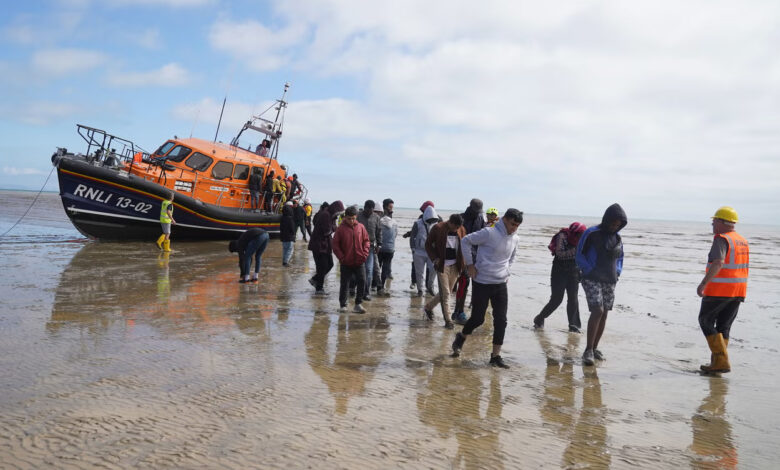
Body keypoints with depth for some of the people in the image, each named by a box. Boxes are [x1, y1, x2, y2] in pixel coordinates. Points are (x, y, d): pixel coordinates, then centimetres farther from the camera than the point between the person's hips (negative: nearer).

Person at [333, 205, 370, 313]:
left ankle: (358, 304, 7)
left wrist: (365, 254, -4)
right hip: (346, 263, -2)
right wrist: (342, 258, -9)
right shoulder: (341, 229, -4)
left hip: (359, 262, 2)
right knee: (344, 284, 7)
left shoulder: (360, 227, 2)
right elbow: (335, 245, -2)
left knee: (362, 282, -3)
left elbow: (366, 241, 9)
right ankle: (342, 305, 18)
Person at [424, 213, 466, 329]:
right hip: (442, 265, -5)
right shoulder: (438, 228, -9)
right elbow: (428, 244, 0)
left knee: (446, 292, 12)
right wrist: (434, 258, -11)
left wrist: (463, 262, 0)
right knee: (445, 293, -5)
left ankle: (428, 307, 34)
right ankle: (448, 320, 3)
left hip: (455, 266, 5)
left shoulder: (461, 230, 3)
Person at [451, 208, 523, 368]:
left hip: (501, 284, 5)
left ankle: (496, 356, 10)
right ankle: (461, 337, 32)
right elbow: (465, 241, -9)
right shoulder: (489, 233, -15)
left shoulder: (514, 239, 5)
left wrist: (506, 270, 13)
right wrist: (470, 264, -10)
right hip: (482, 283, -5)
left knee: (501, 321, 1)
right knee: (478, 318, 3)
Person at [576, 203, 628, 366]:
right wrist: (589, 270, -14)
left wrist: (618, 272, 7)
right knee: (597, 311, -17)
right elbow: (579, 256, -4)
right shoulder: (591, 234, -8)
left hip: (610, 281, 6)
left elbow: (620, 257, 23)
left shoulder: (618, 237, 10)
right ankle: (588, 350, -12)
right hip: (592, 279, -6)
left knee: (604, 314, 6)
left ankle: (594, 348, 18)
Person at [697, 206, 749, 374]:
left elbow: (718, 263, -30)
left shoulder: (721, 239, -14)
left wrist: (703, 283, -34)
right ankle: (718, 362, 14)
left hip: (719, 290, -8)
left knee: (706, 321, 5)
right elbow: (743, 267, 20)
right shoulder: (742, 241, 12)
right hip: (738, 291, 8)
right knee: (723, 326, 13)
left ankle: (722, 361, -2)